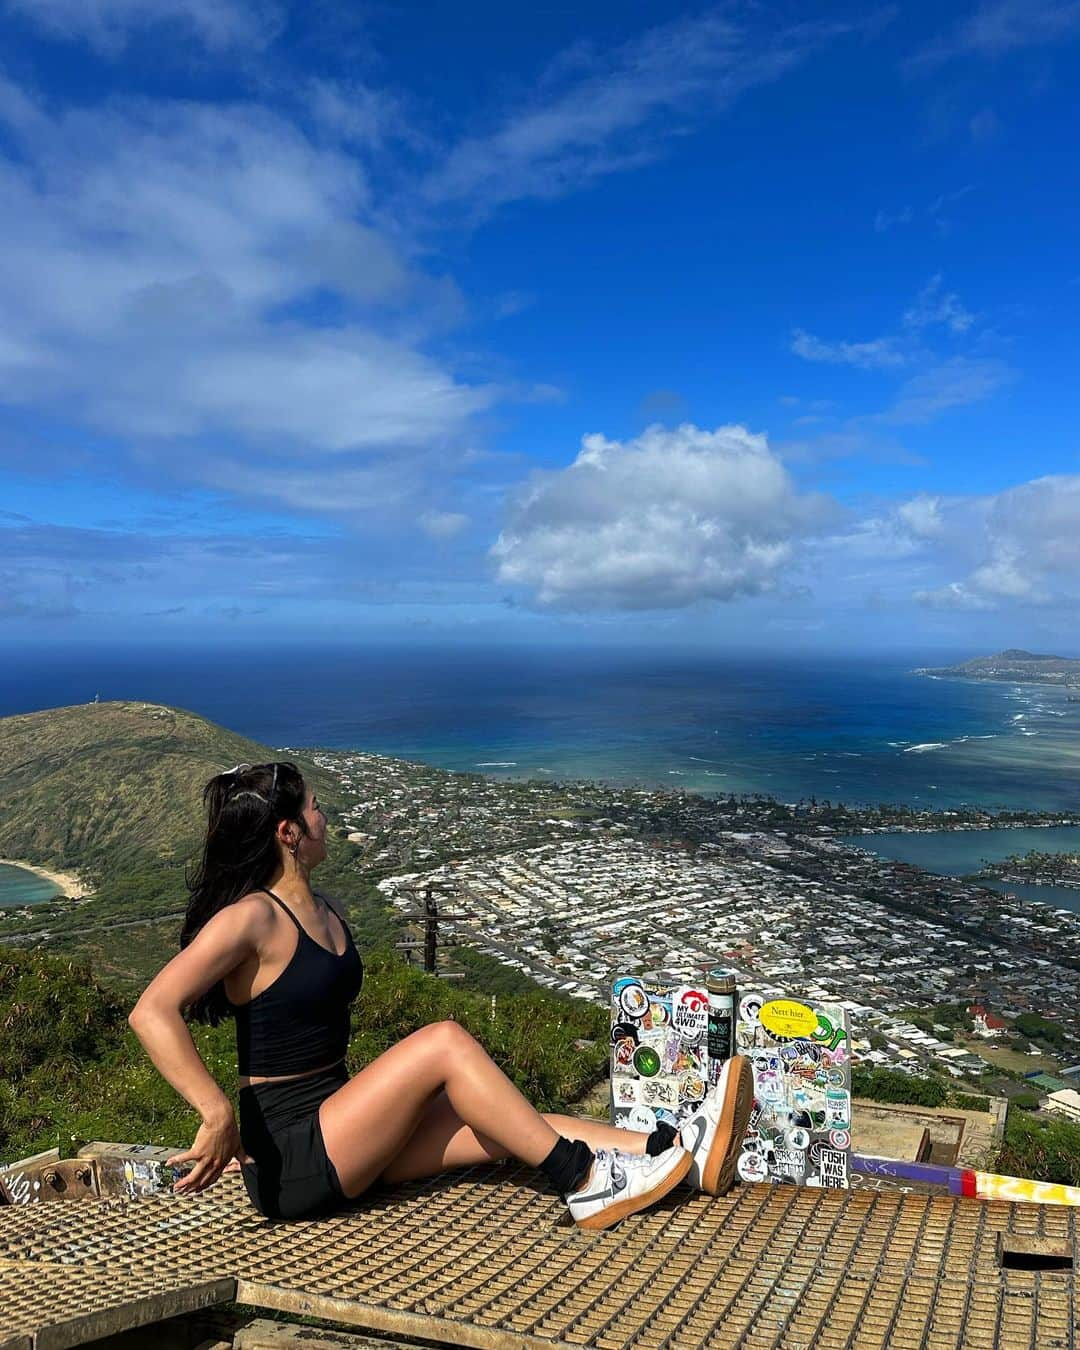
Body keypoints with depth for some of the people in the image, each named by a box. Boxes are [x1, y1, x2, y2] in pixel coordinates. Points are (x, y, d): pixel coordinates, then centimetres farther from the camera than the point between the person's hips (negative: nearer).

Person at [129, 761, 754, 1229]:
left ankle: (682, 1155, -11)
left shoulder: (324, 911, 10)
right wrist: (219, 1115, -33)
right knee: (445, 1041, -23)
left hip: (341, 1134, 8)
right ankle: (585, 1185, -16)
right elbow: (151, 1013, -27)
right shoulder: (249, 918, -18)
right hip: (290, 1161, -8)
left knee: (512, 1127, -7)